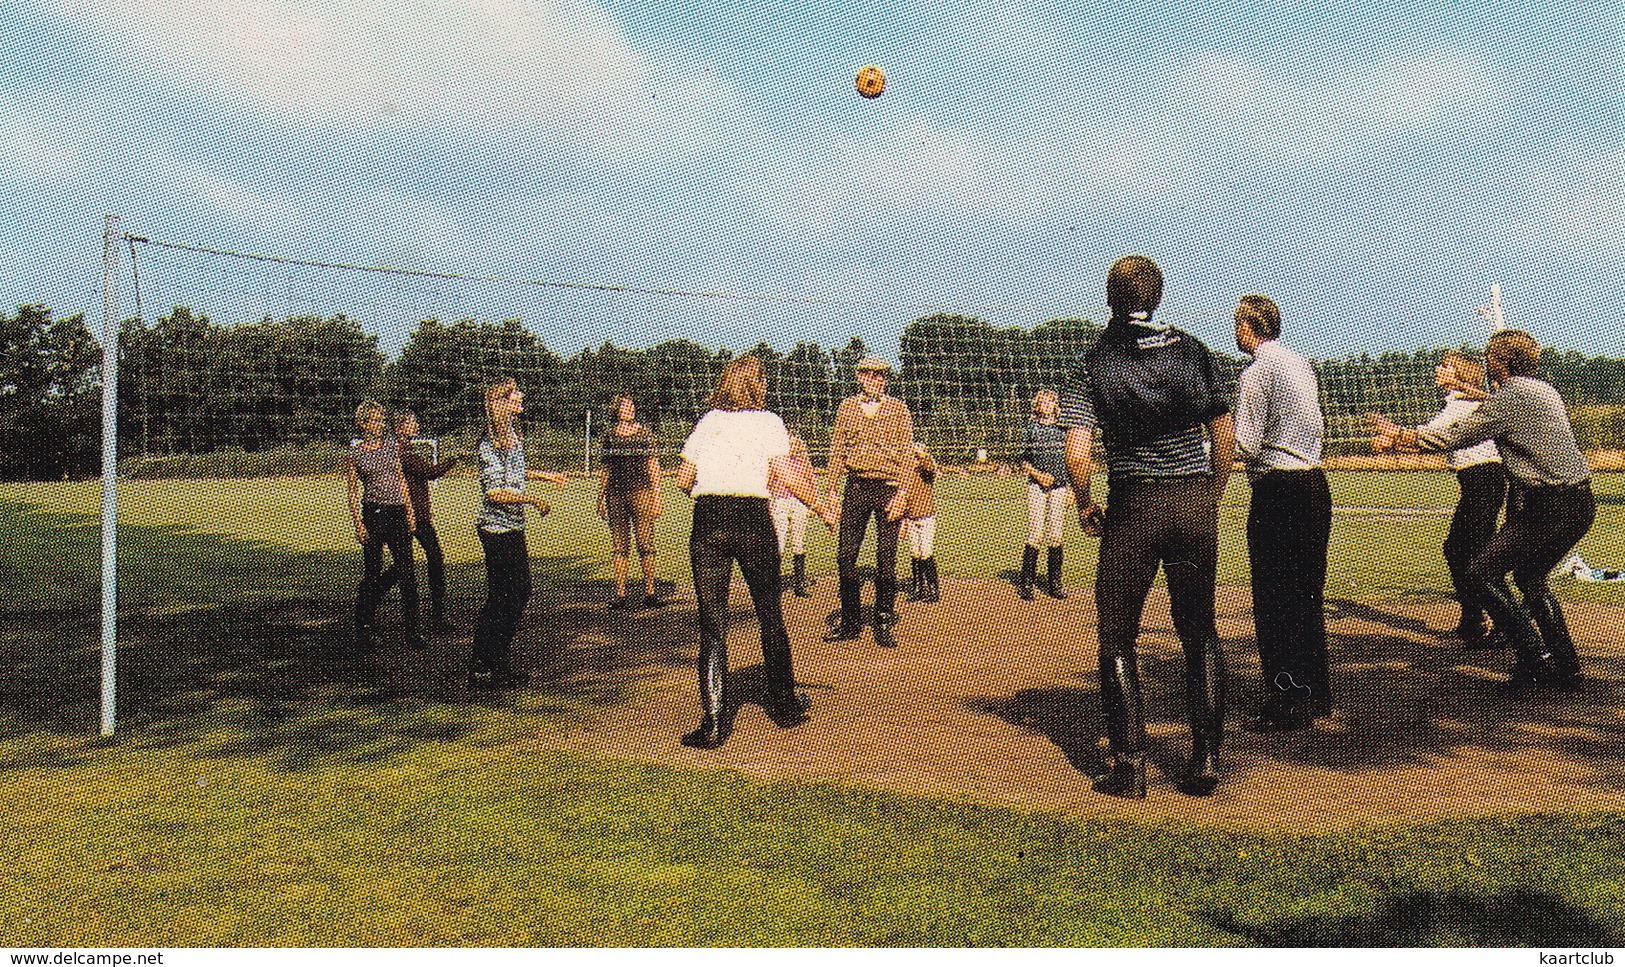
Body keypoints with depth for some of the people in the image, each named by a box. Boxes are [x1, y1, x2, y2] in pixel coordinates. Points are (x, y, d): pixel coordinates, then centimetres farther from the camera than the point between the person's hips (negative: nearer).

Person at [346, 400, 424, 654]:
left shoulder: (391, 445, 9)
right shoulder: (354, 453, -1)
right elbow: (354, 492, -1)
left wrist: (410, 511, 9)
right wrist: (358, 523, -8)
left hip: (398, 511, 4)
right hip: (374, 513, -3)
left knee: (407, 570, 1)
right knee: (372, 572, 0)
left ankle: (410, 630, 10)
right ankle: (363, 633, 12)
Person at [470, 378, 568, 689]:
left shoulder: (513, 435, 11)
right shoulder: (491, 442, -17)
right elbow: (495, 491, -22)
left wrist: (543, 475, 34)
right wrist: (534, 500, -16)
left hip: (513, 527, 10)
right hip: (497, 528, -10)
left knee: (520, 591, 13)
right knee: (500, 598, -4)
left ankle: (501, 663, 22)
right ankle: (481, 668, 5)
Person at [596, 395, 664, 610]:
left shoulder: (644, 433, 4)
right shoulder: (610, 436, 12)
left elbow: (654, 467, 3)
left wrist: (657, 497, -3)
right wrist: (601, 497, 18)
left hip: (641, 490, -3)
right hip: (615, 493, 3)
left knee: (645, 544, -3)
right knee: (620, 546, 5)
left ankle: (650, 592, 4)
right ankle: (620, 593, 7)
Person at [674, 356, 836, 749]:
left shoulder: (707, 421, 13)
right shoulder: (768, 422, 5)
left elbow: (683, 478, 9)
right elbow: (787, 475, -5)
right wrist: (822, 509, 6)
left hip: (707, 520, 1)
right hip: (753, 518, -1)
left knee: (712, 622, 2)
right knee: (770, 615, 15)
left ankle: (714, 720, -5)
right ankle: (783, 701, 28)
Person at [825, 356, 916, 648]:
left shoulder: (899, 410, 3)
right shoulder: (847, 407, 9)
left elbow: (908, 454, 0)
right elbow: (837, 449, 10)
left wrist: (902, 493, -9)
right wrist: (832, 489, 3)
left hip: (888, 490, -2)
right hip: (855, 489, 3)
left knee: (886, 560, 0)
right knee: (845, 556, 2)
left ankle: (884, 625, 12)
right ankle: (850, 623, 15)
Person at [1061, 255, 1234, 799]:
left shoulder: (1093, 364, -3)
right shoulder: (1192, 350, 6)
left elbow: (1077, 454, -12)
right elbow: (1224, 436, 6)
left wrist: (1084, 506, 4)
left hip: (1133, 504, -3)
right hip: (1196, 500, 3)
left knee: (1117, 637, 7)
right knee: (1200, 632, 13)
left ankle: (1129, 765, 5)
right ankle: (1205, 761, 13)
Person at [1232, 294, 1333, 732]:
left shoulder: (1257, 373, -12)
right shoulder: (1302, 364, 14)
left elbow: (1245, 447, -15)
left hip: (1277, 491, -9)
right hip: (1315, 484, 9)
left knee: (1275, 601, -3)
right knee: (1308, 594, 17)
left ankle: (1287, 705, 1)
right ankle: (1316, 692, 28)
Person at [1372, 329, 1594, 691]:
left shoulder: (1509, 397, -11)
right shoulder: (1543, 390, 17)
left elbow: (1451, 438, -8)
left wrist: (1399, 436, 3)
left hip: (1550, 505, -10)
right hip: (1581, 503, 10)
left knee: (1482, 573, -5)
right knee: (1529, 576, 24)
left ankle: (1535, 656, -5)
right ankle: (1566, 669, 25)